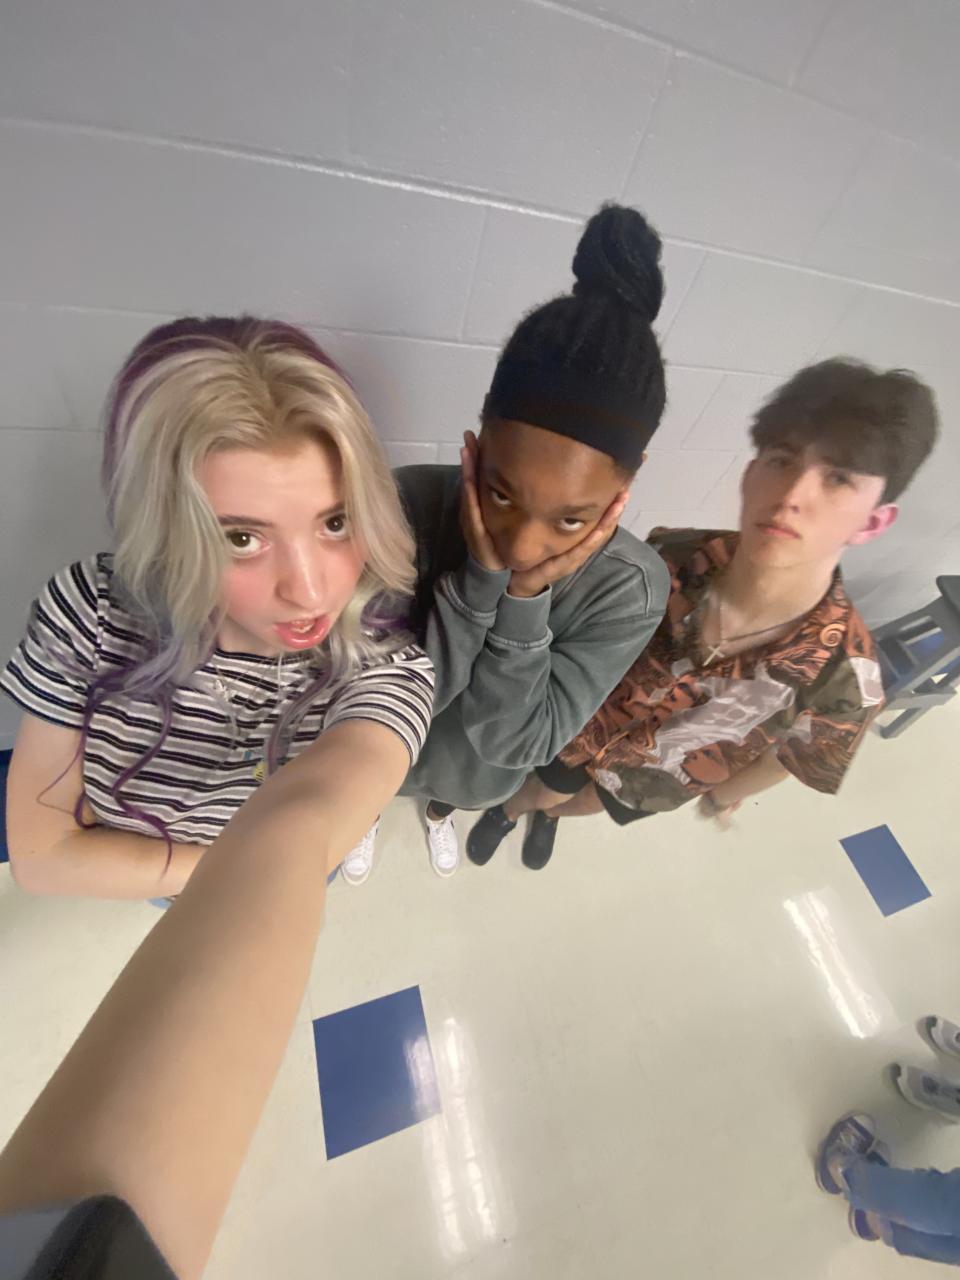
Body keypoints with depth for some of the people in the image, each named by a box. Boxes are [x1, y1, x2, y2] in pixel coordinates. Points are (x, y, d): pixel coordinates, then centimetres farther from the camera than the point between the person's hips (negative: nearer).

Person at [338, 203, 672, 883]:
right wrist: (478, 577, -47)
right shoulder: (404, 506, -37)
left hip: (477, 774, 1)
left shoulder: (633, 588, -35)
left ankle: (438, 814, 80)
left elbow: (517, 739, -31)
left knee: (454, 796, 39)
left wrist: (525, 597, -45)